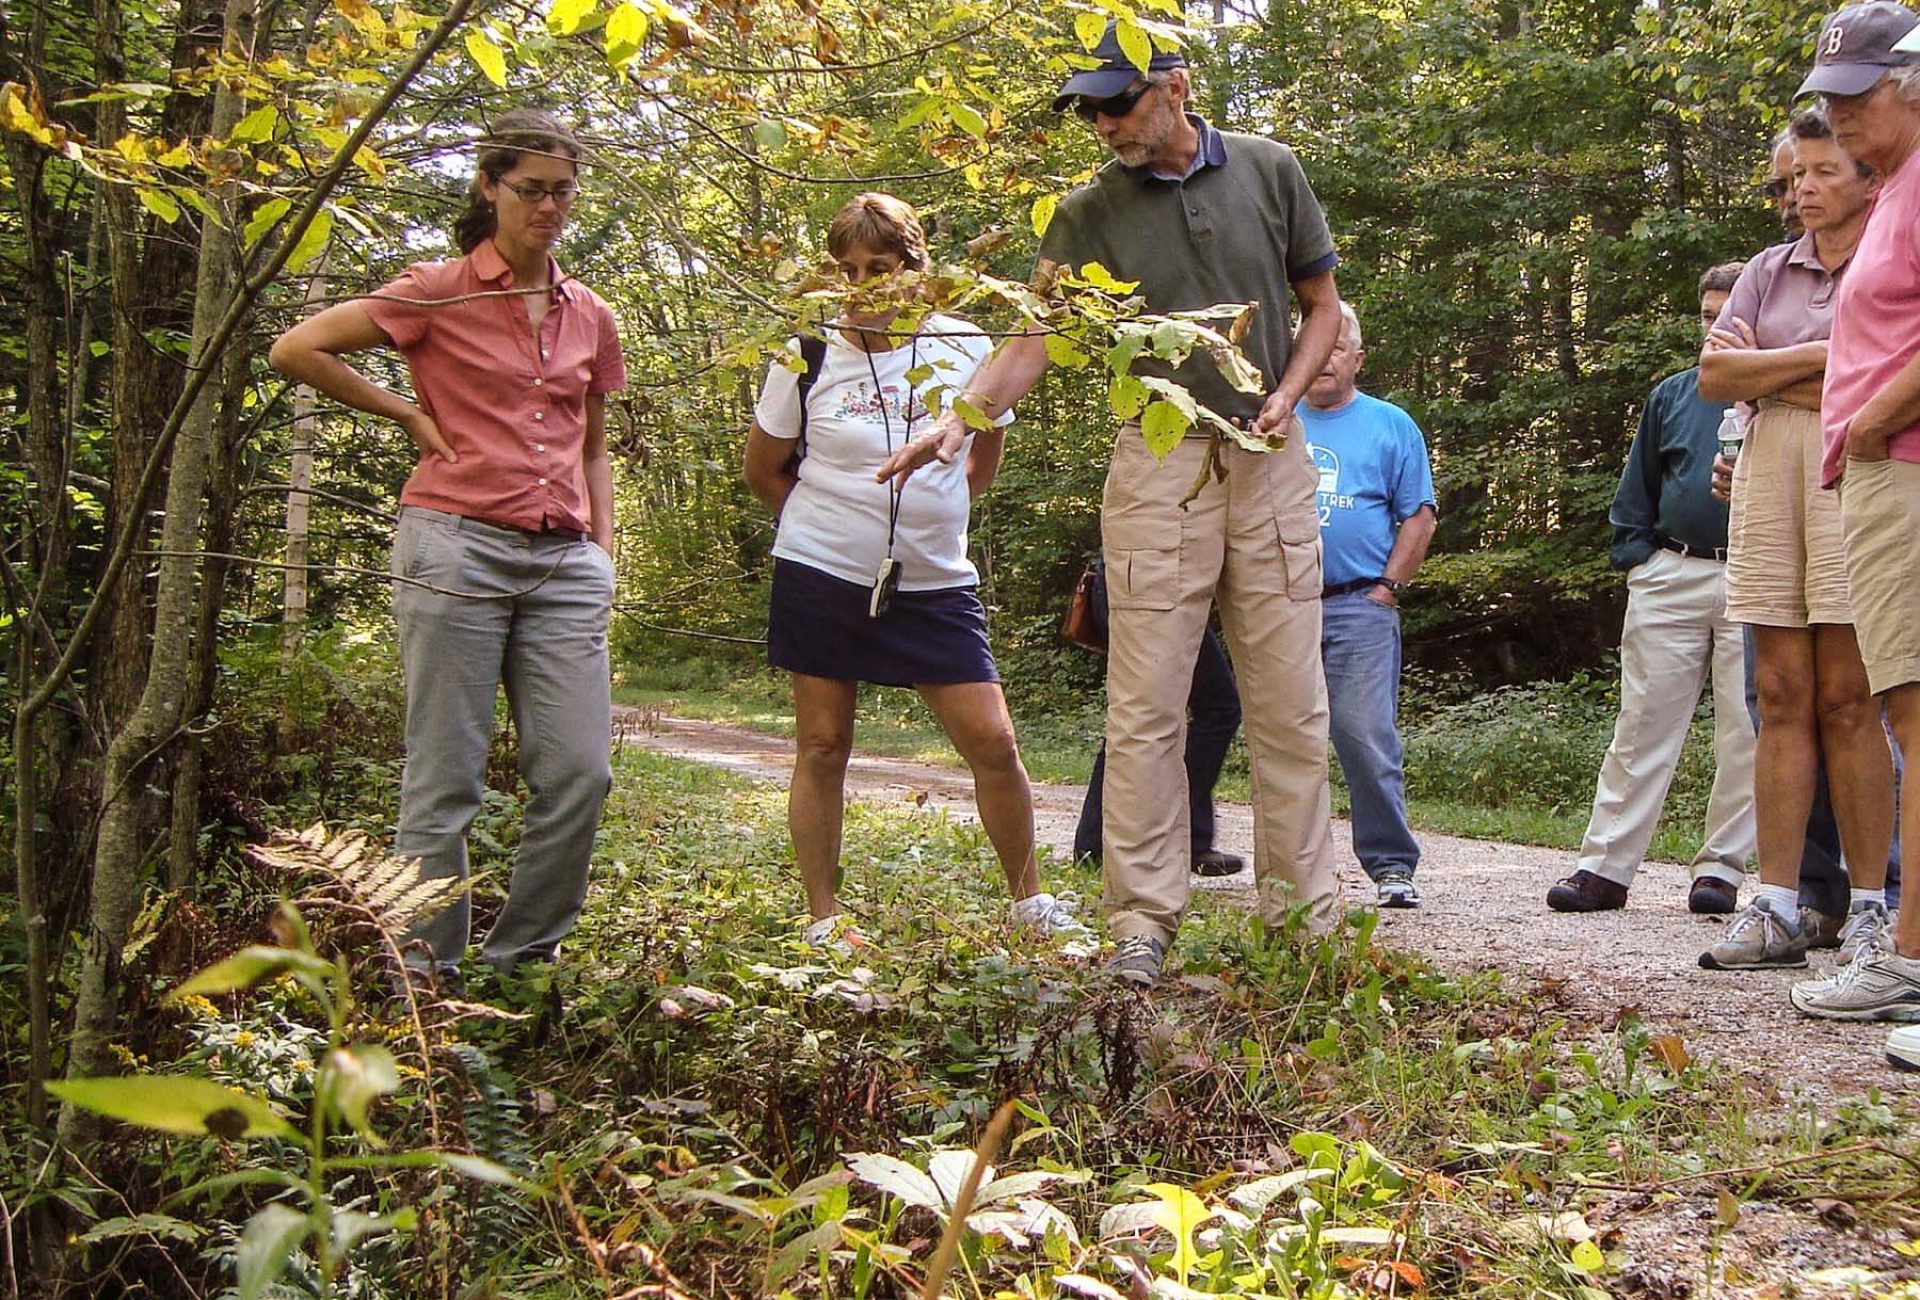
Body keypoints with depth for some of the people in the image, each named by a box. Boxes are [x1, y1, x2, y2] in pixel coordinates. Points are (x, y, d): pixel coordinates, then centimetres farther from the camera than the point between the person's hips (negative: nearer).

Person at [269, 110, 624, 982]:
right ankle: (427, 971, 11)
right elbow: (295, 350, -3)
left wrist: (603, 554, 13)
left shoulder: (589, 316, 15)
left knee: (580, 772, -2)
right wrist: (408, 415, -1)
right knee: (446, 778, 0)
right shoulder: (439, 294, 1)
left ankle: (521, 959, 14)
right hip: (457, 549, -4)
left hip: (564, 561, 5)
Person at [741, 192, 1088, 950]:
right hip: (822, 575, -1)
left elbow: (983, 461, 17)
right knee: (822, 748, 4)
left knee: (993, 741, -2)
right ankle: (823, 917, 15)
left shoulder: (966, 349, 0)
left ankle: (1028, 900, 15)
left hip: (935, 582, 1)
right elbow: (762, 470, 8)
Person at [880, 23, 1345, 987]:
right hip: (1157, 464, -1)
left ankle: (1303, 916, 13)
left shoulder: (1269, 172, 5)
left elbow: (1321, 303, 12)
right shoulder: (1090, 213, 0)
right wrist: (959, 418, -27)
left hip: (1270, 458, 2)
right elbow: (1035, 336, -9)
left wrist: (1288, 396, -5)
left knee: (1290, 704, 4)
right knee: (1145, 707, -4)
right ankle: (1141, 923, 3)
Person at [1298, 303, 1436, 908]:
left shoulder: (1391, 425, 9)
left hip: (1359, 606, -3)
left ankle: (1391, 865, -3)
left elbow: (1418, 517, 6)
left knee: (1368, 741, -10)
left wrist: (1387, 588, -4)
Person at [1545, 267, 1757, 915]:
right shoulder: (1671, 395, 15)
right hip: (1671, 578, 2)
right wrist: (1636, 559, 7)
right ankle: (1605, 865, 2)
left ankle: (1721, 867, 8)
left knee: (1746, 733, 0)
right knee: (1642, 723, 1)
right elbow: (1636, 492, 19)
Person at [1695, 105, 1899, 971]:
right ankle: (1776, 907, 1)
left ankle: (1869, 908, -2)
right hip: (1768, 469, 5)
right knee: (1782, 698, 1)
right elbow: (1714, 374, 7)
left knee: (1847, 699, -8)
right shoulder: (1769, 271, 20)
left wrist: (1765, 371, -3)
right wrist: (1819, 357, -4)